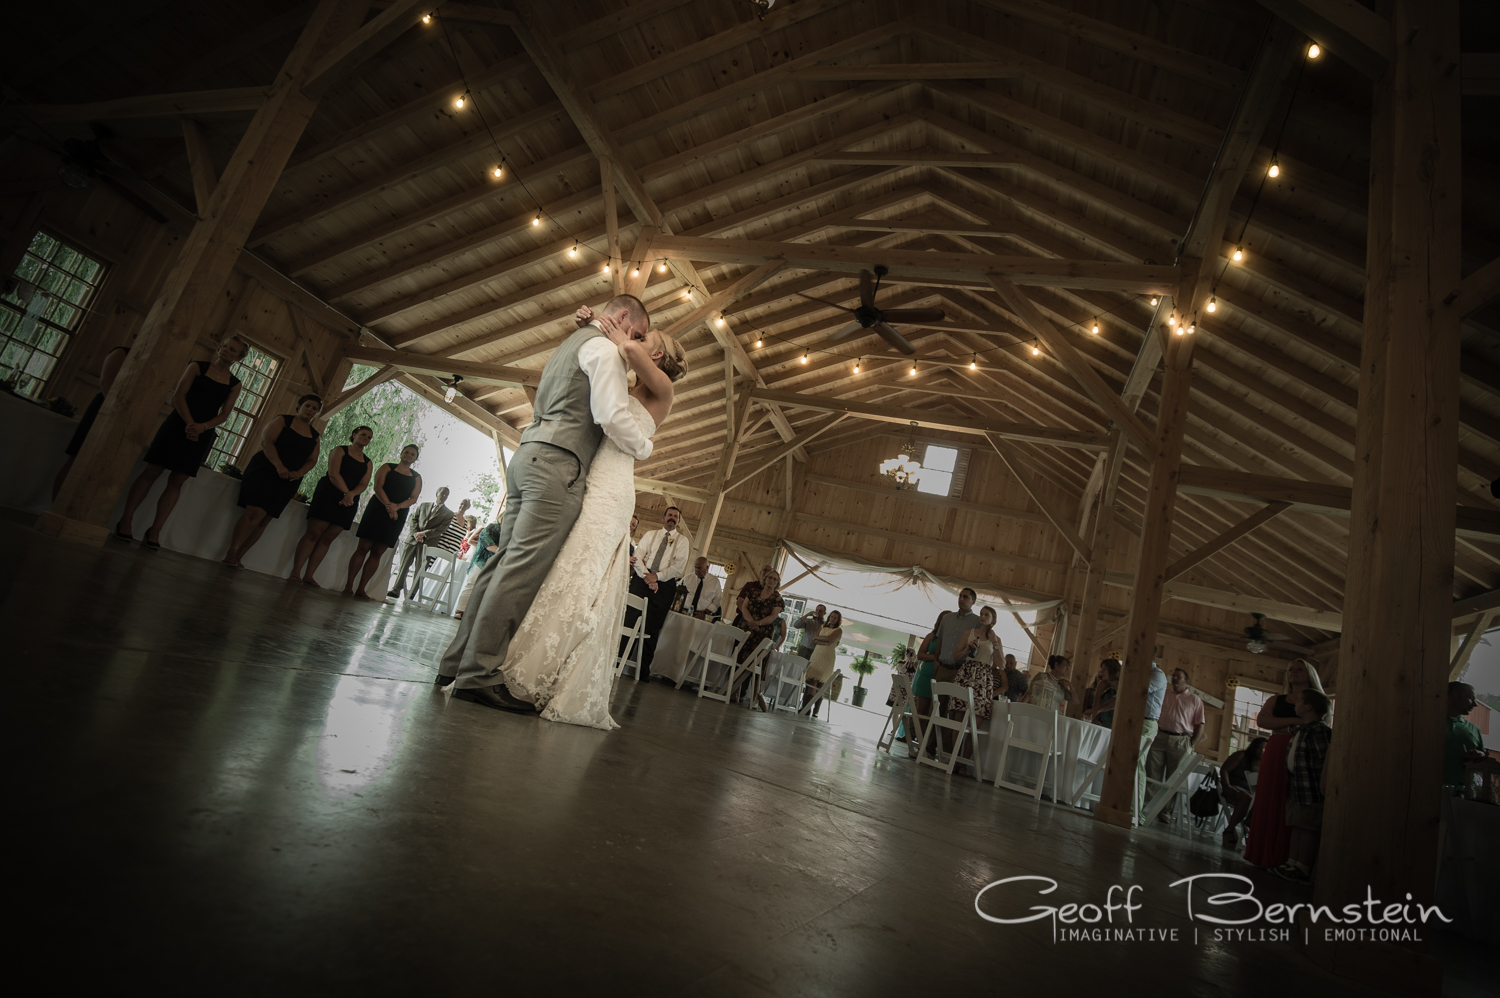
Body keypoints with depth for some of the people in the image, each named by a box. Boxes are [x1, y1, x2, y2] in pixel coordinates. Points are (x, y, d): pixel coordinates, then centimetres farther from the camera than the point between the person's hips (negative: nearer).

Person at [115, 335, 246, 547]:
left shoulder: (234, 384, 8)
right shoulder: (197, 367, 4)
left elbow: (224, 414, 2)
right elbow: (178, 395, -4)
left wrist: (201, 426, -16)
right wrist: (189, 423, -18)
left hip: (203, 433, 1)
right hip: (179, 424, -1)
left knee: (177, 481, 1)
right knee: (152, 471, -3)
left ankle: (155, 531, 3)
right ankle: (125, 521, 4)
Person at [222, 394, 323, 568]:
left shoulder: (314, 435, 13)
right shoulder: (283, 421, 2)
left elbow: (312, 460, 8)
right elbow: (267, 441, -9)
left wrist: (299, 473, -13)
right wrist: (279, 466, -22)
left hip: (287, 482, 4)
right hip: (264, 470, -4)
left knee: (264, 520, 1)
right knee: (256, 513, -18)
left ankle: (238, 557, 6)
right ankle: (231, 552, -10)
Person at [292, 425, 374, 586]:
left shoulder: (368, 463, 17)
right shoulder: (340, 450, 6)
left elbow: (364, 484, 4)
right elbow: (333, 474, -8)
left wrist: (351, 495, -16)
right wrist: (346, 492, -19)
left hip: (349, 502, 4)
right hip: (328, 495, -4)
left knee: (327, 539, 1)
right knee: (313, 533, -10)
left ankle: (308, 576, 1)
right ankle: (295, 572, -10)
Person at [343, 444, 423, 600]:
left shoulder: (416, 477, 14)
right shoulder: (387, 468, 8)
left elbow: (414, 498, 3)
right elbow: (378, 487, -4)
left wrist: (397, 506, -15)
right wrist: (388, 505, -19)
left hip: (397, 516, 2)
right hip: (378, 510, -2)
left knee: (377, 553, 0)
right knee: (363, 548, -6)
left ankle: (361, 589, 1)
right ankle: (348, 585, -4)